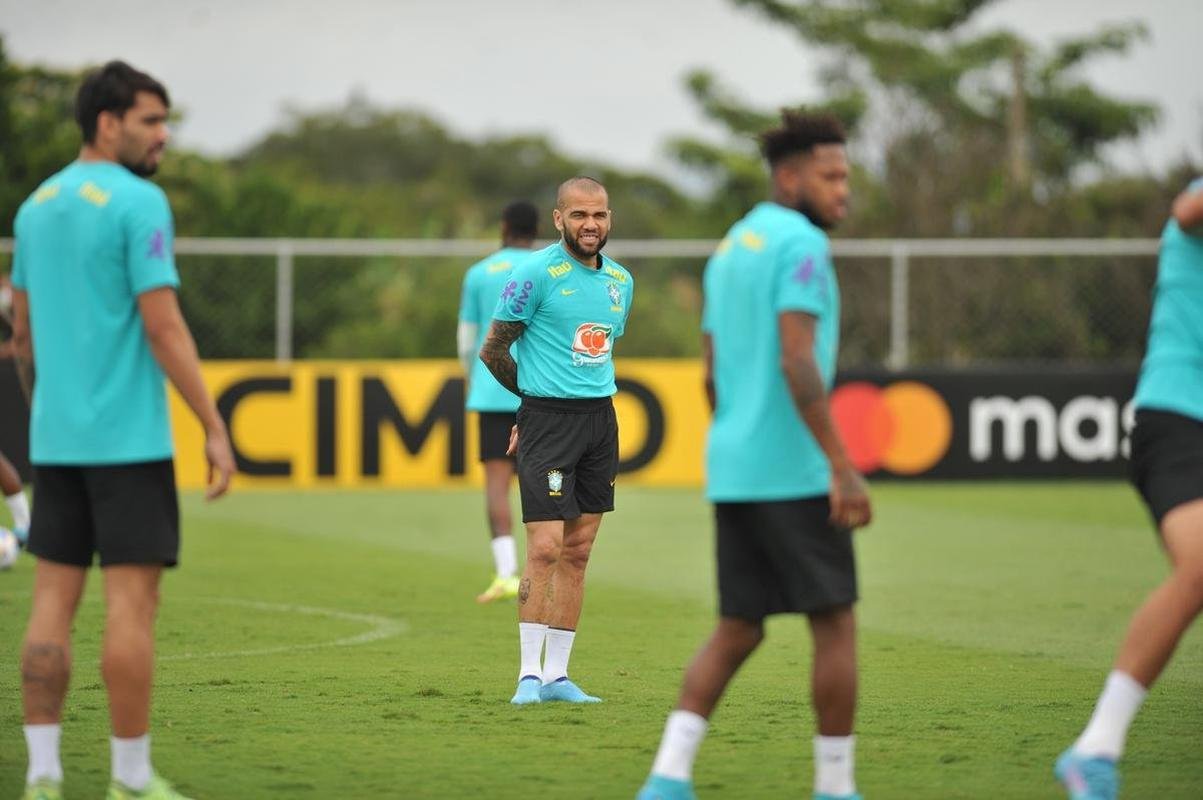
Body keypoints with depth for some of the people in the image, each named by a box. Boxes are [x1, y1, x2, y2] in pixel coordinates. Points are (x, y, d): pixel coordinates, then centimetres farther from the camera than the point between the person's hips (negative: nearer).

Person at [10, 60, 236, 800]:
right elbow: (163, 326, -15)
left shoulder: (37, 205, 12)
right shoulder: (139, 203, -11)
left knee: (55, 598, 7)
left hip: (55, 436, 7)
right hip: (129, 437, -7)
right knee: (132, 601, -3)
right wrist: (215, 429, -11)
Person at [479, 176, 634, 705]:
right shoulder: (537, 273, -8)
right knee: (545, 548, -11)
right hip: (547, 420, -6)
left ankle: (557, 674, 10)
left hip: (600, 419, 6)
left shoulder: (620, 280, 12)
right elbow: (493, 349, -3)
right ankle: (530, 674, -6)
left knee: (578, 551, 6)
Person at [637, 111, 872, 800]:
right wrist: (844, 469, -22)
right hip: (793, 473, -9)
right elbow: (797, 363, -21)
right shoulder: (801, 245, -10)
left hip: (732, 474, 9)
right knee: (836, 624, 1)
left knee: (738, 630, 10)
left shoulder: (729, 250, 18)